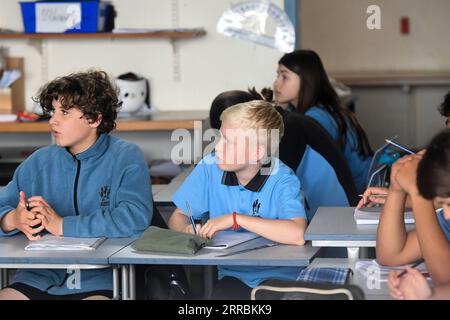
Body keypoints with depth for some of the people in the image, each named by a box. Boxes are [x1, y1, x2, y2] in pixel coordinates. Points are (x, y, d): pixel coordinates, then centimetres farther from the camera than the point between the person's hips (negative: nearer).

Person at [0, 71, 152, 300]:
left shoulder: (126, 158, 0)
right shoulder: (38, 162, 14)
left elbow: (135, 218, -15)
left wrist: (62, 225, -13)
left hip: (99, 281, -4)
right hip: (38, 278, 4)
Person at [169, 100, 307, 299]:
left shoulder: (282, 180, -14)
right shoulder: (209, 168, -2)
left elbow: (297, 235, -31)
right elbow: (178, 217, 8)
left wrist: (235, 219, -26)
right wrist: (187, 230, -17)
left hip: (280, 275, -2)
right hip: (233, 275, 2)